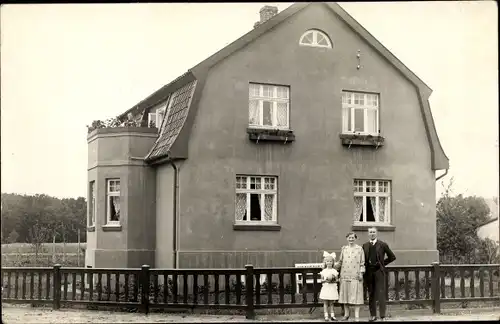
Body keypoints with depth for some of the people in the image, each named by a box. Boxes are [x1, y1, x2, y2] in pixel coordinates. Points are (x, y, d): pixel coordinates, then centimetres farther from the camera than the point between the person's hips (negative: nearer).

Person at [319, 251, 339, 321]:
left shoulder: (334, 271, 3)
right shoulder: (324, 271, 3)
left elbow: (337, 280, 5)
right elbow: (321, 280, 4)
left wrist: (333, 280, -14)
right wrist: (325, 280, -15)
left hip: (332, 288, 0)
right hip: (325, 288, 0)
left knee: (331, 303, 5)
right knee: (325, 303, 0)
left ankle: (332, 315, 9)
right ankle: (326, 316, 2)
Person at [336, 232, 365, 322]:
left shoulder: (359, 249, 4)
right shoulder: (344, 249, 11)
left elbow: (362, 263, 3)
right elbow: (340, 262, 15)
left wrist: (361, 273, -6)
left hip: (355, 275, -3)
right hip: (345, 275, 3)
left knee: (356, 294, -4)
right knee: (345, 293, 5)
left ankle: (356, 315, -1)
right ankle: (346, 313, 15)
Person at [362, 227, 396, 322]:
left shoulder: (383, 245, 2)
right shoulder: (365, 246, 10)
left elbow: (392, 257, 8)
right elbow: (363, 259, 19)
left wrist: (383, 263, 4)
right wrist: (365, 266, 5)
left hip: (379, 271, -3)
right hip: (369, 272, 3)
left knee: (381, 294, -6)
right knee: (371, 294, 6)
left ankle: (383, 316, -5)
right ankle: (373, 315, 13)